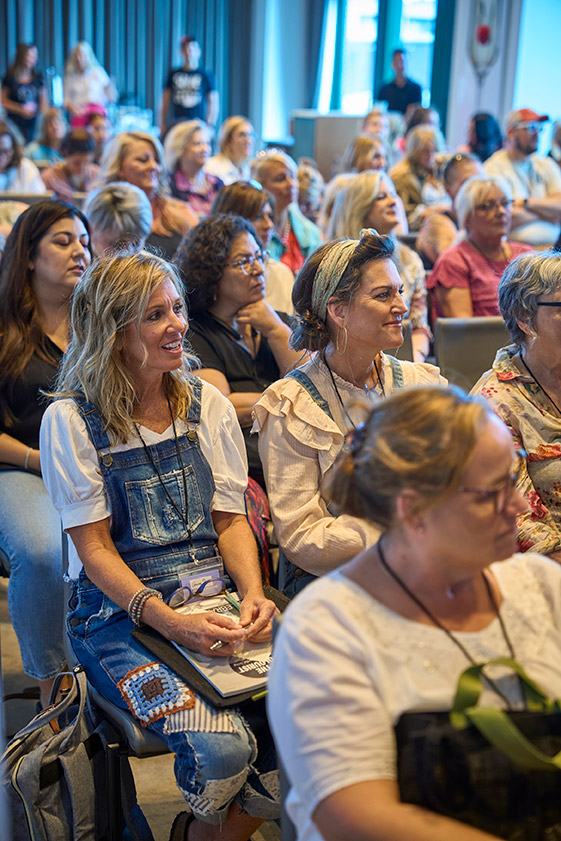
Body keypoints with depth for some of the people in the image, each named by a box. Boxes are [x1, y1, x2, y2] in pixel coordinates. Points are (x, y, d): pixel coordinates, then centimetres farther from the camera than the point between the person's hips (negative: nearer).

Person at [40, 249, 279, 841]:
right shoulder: (70, 419, -5)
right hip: (118, 611, -4)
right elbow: (95, 549, -7)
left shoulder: (206, 403, 7)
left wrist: (252, 595, -10)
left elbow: (230, 518, 9)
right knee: (220, 748, -27)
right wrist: (168, 621, -21)